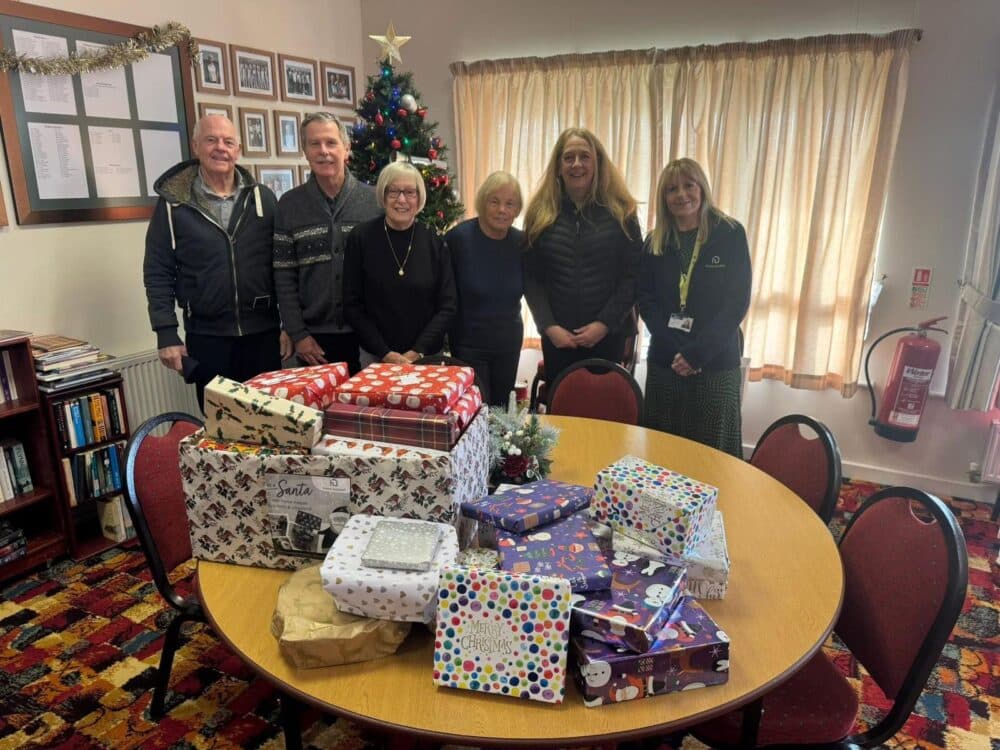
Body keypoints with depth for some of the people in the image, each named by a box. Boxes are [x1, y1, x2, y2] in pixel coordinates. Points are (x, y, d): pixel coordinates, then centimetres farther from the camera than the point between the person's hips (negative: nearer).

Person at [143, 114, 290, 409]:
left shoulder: (263, 197, 4)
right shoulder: (173, 204, -1)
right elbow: (158, 274, 0)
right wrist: (166, 335, -6)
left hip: (263, 331, 1)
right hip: (206, 336, -1)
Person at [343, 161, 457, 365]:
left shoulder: (434, 243, -3)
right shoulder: (361, 238, -7)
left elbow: (447, 305, -2)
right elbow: (352, 305, -5)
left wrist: (417, 352, -12)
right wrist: (385, 353, -13)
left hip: (427, 357, 1)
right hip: (375, 357, -1)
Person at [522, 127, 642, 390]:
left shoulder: (620, 211, 0)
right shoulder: (541, 212, 3)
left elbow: (633, 275, -3)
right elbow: (531, 277, 0)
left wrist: (604, 324, -12)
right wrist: (548, 326, -10)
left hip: (608, 335, -1)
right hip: (557, 336, 1)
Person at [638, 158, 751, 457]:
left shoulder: (730, 233, -1)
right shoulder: (656, 241, 7)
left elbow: (738, 301, -6)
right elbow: (645, 299, 3)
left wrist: (698, 352, -14)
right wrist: (674, 349, -11)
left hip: (716, 364, -2)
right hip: (665, 361, 3)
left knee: (712, 452, 2)